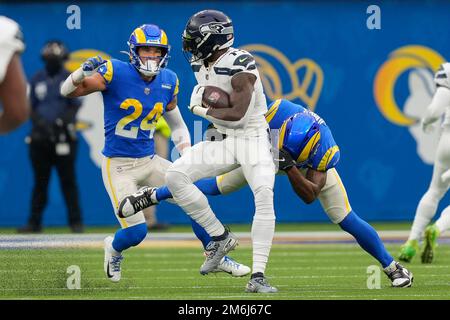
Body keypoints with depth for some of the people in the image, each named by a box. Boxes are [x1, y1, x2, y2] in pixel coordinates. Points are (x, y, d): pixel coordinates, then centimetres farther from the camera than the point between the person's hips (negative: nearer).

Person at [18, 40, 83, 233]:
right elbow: (30, 107, 12)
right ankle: (34, 222, 9)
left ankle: (75, 221, 0)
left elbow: (75, 106, 0)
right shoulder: (37, 80, 12)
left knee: (68, 180, -4)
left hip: (63, 136, -3)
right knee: (40, 181, 5)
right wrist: (39, 122, -7)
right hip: (40, 136, 3)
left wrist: (64, 120, -18)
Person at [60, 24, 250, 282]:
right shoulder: (116, 73, -16)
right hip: (118, 166, -6)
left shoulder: (168, 81, 2)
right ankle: (114, 248, 23)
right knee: (136, 231, -14)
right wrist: (83, 73, -33)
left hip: (150, 162, 6)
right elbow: (68, 91, -13)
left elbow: (177, 125, 16)